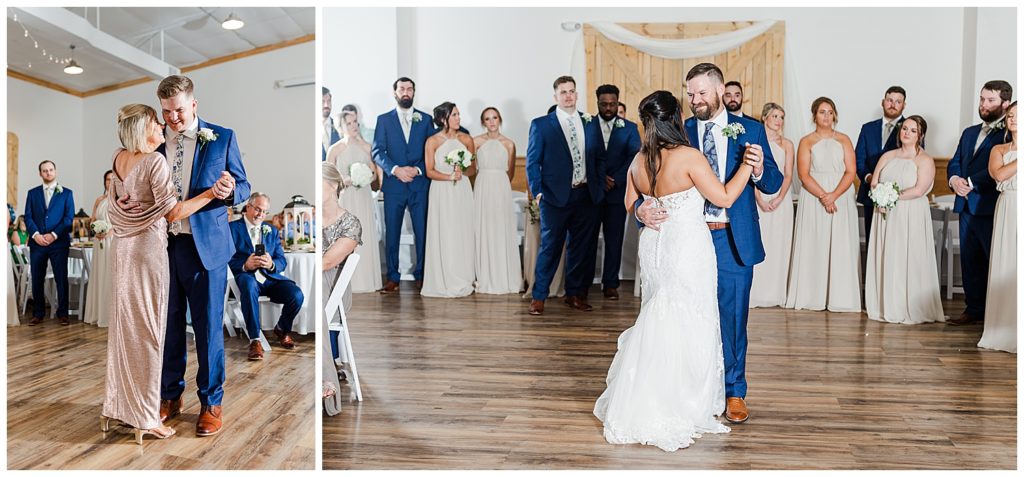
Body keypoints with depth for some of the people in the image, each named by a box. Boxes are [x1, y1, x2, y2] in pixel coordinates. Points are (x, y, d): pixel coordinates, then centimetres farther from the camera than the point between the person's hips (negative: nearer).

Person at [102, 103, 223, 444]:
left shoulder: (118, 158, 7)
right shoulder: (155, 161, -16)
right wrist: (212, 192, -20)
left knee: (123, 326, 15)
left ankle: (116, 407, 27)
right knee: (146, 331, -1)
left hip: (121, 247, 8)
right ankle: (145, 418, 8)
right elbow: (173, 213, -18)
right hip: (148, 249, -8)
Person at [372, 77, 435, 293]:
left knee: (422, 232, 1)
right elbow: (377, 151, 0)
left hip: (420, 184, 0)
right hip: (393, 184, 0)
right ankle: (392, 277, 12)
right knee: (391, 232, 3)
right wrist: (395, 169, -14)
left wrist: (417, 169, -11)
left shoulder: (426, 119, 9)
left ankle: (421, 274, 12)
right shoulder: (384, 119, 8)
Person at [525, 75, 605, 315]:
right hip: (556, 196, -4)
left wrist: (599, 187, 6)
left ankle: (575, 293, 24)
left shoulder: (590, 123, 11)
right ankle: (539, 296, 11)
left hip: (586, 196, 4)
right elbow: (532, 162, 0)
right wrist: (537, 192, -8)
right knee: (550, 247, 0)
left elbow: (600, 157, 15)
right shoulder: (541, 125, 1)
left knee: (582, 247, 10)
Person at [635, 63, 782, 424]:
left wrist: (759, 169, -24)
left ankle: (734, 392, 26)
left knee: (732, 319, 8)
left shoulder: (750, 130, 2)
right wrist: (641, 209, -25)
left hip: (733, 240, -1)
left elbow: (774, 184, -1)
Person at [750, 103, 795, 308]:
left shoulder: (787, 144, 10)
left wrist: (779, 199, -12)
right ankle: (756, 293, 3)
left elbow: (788, 176, 3)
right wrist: (760, 200, -13)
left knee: (778, 244, 2)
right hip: (758, 197, -2)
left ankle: (776, 293, 9)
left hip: (781, 199, 2)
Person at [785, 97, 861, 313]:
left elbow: (851, 172, 0)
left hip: (841, 199, 1)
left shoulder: (844, 140, 9)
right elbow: (804, 175, -5)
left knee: (841, 247, 0)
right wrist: (822, 196, -16)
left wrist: (834, 195, -14)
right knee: (814, 246, -1)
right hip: (813, 200, -1)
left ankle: (839, 297, 5)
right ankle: (813, 296, 4)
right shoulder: (806, 142, 5)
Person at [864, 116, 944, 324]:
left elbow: (919, 190, -13)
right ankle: (886, 306, 12)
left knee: (908, 260, -4)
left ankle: (911, 309, 4)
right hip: (885, 216, 5)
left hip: (911, 218, -5)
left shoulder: (925, 160, -1)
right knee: (885, 259, 4)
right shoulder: (888, 156, 14)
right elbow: (874, 183, 7)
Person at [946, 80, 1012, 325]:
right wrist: (954, 179, -5)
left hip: (991, 208, -7)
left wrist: (971, 183, -16)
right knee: (970, 260, 11)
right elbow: (955, 162, 15)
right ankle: (974, 309, 19)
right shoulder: (969, 132, 20)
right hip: (966, 206, 7)